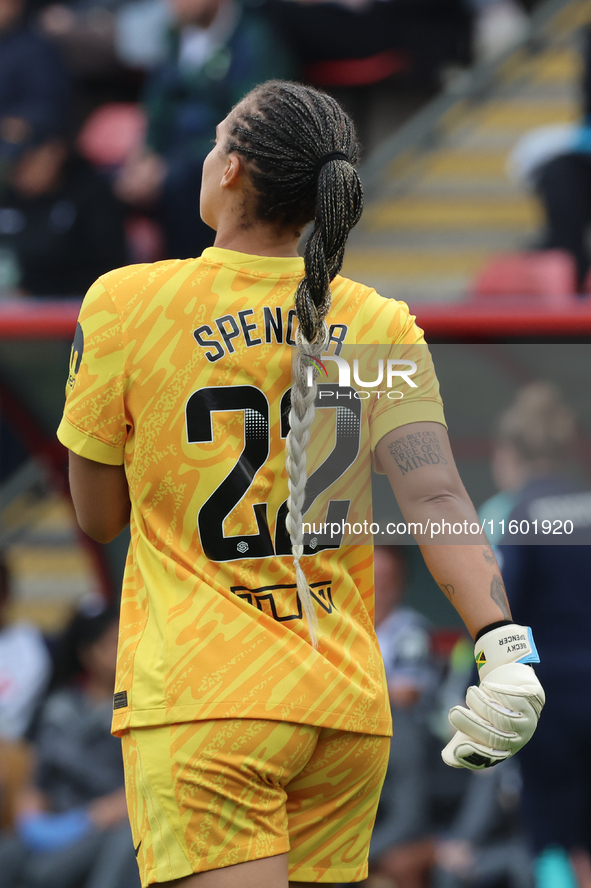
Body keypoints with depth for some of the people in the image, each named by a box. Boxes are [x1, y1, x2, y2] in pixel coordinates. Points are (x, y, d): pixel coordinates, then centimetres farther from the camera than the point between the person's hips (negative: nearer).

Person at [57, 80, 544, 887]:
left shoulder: (128, 304, -4)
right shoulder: (381, 326, 4)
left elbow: (98, 516, 5)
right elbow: (436, 496, -11)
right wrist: (503, 643, -19)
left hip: (199, 701, -4)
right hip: (348, 710, 4)